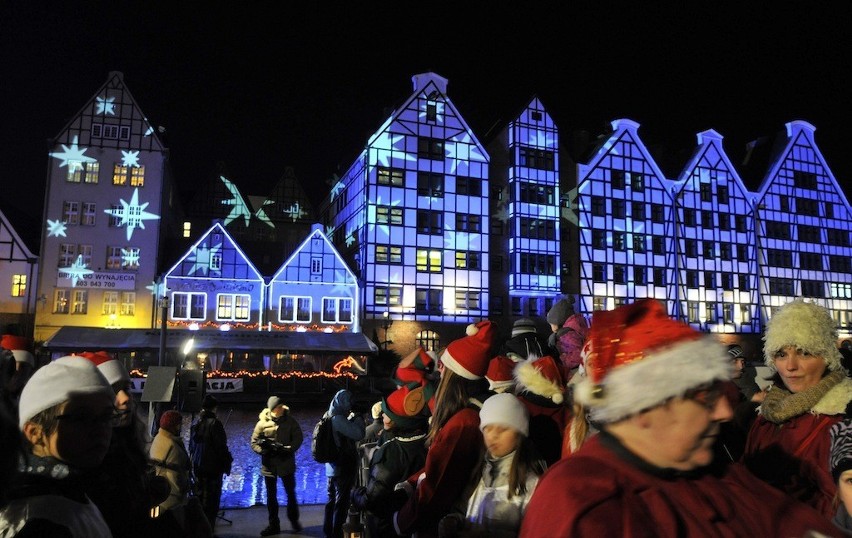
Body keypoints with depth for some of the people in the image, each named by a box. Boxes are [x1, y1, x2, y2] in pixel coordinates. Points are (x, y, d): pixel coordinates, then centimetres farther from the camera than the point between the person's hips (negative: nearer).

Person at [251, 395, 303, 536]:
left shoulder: (290, 421, -9)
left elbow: (298, 438, -7)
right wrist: (263, 450, -23)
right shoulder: (262, 423, -8)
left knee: (291, 493, 12)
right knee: (271, 496, 13)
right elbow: (254, 442, -4)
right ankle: (273, 524, 27)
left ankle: (294, 520, 31)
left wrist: (288, 449, -23)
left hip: (287, 464, -1)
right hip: (269, 465, 1)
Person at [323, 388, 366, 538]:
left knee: (331, 501, 19)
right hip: (342, 468, -9)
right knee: (341, 503, 3)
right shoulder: (338, 419, -23)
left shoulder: (329, 417, 6)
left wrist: (350, 419, 4)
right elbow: (358, 434, -28)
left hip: (333, 467, 9)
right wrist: (358, 418, -13)